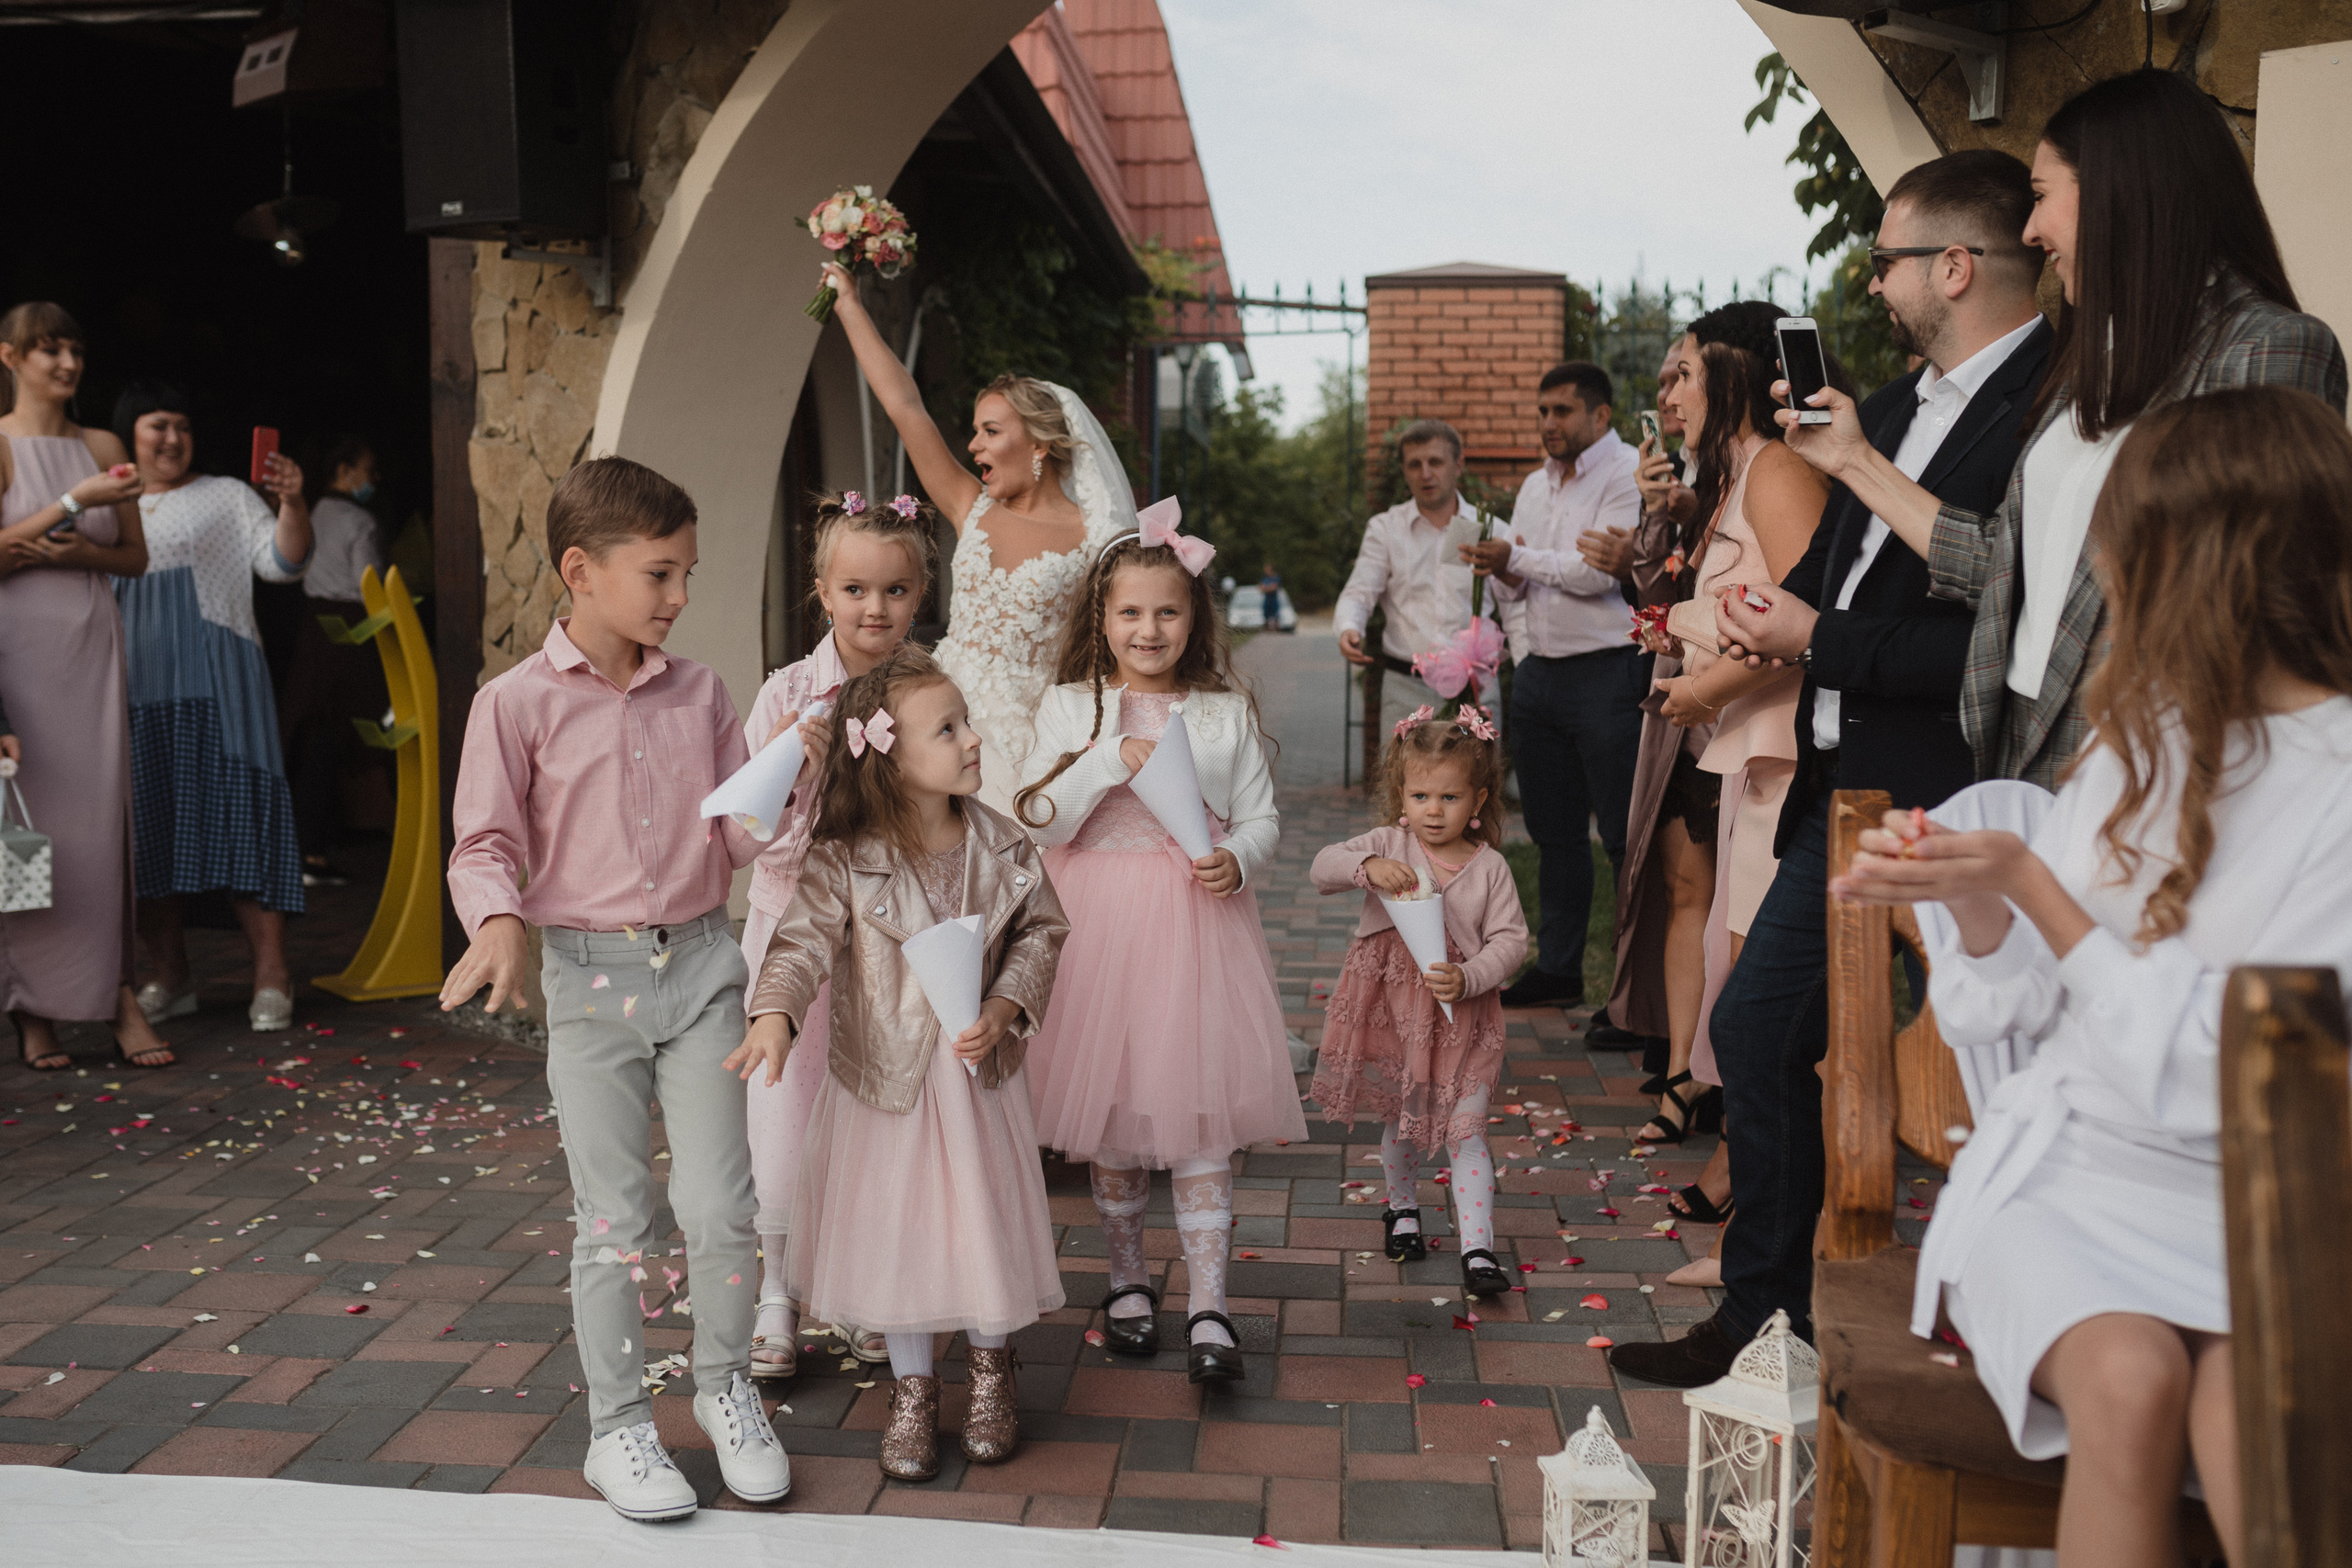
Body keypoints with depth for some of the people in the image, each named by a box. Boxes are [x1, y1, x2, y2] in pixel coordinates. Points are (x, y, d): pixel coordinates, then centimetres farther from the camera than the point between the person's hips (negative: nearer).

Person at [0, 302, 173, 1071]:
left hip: (91, 645, 3)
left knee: (103, 817, -1)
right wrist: (75, 503, -16)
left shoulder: (103, 446, 13)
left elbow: (136, 554, 13)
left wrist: (75, 553, -6)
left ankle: (120, 995, -1)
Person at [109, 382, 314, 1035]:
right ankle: (169, 978, 13)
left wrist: (291, 503, -17)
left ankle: (271, 975, -9)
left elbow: (282, 562, -2)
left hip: (213, 684, -3)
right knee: (145, 826, 3)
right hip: (134, 687, 4)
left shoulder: (227, 496, 10)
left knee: (236, 811, -10)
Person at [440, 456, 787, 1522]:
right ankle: (618, 1425, 23)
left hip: (700, 961, 3)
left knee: (719, 1203, 4)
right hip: (590, 974, -2)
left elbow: (744, 829, 9)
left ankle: (726, 1387, 28)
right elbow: (486, 844, -5)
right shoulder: (517, 703, -5)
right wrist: (500, 926, -23)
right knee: (613, 1219, 6)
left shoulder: (699, 693, 6)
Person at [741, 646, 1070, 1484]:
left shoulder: (1001, 848, -6)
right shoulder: (846, 862, -14)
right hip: (884, 1075, -2)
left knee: (986, 1221, 10)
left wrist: (1004, 1009, -13)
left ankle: (990, 1366, 37)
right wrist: (775, 1015, -35)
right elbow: (802, 943, -16)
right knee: (895, 1230, 11)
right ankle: (912, 1385, 33)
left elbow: (1040, 931, 2)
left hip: (978, 1073, 2)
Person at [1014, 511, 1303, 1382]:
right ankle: (1127, 1280, 29)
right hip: (1104, 926, 0)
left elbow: (1261, 818, 7)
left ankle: (1207, 1306, 5)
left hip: (1199, 925, 0)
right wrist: (1109, 761, -17)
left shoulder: (1225, 711, 5)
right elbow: (1041, 825, -5)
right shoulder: (1072, 707, 2)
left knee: (1202, 1113, -2)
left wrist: (1237, 860, -14)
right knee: (1112, 1111, 10)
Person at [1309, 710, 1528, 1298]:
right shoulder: (1387, 846, -4)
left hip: (1460, 1018, -2)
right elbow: (1323, 867, -13)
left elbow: (1510, 940, -7)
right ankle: (1403, 1209, 43)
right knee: (1399, 1118, 19)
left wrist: (1468, 978, -23)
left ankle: (1477, 1250, -2)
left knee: (1465, 1129, -5)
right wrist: (1366, 867, -33)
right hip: (1391, 1009, 2)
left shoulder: (1489, 868, -6)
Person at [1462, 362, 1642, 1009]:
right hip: (1539, 674, 8)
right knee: (1554, 830, 12)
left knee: (1625, 834, -5)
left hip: (1606, 672, -8)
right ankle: (1558, 969, 20)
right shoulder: (1536, 485, 17)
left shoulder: (1627, 473, -8)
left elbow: (1596, 573, -18)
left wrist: (1517, 558, -8)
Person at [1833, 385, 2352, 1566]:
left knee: (2251, 1427, -32)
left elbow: (2209, 1077, -14)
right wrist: (1968, 896, -7)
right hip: (2065, 1169, 3)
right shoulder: (2145, 728, 10)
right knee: (2129, 1375, -28)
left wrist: (2028, 881, -15)